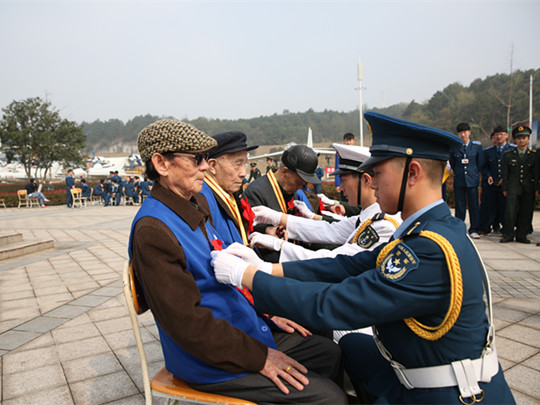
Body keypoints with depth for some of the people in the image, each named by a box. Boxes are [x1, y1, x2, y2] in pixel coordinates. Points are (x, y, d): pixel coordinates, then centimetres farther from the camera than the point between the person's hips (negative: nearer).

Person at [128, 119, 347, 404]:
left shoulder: (198, 204, 6)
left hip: (248, 327, 9)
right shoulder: (153, 231, -24)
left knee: (330, 354, 13)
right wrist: (258, 358, -19)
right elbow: (187, 322, -25)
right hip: (211, 362, -9)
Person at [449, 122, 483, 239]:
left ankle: (474, 230, 11)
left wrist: (474, 173, 14)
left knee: (474, 205, 1)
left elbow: (480, 162, 10)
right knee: (459, 205, 4)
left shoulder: (477, 145, 3)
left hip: (472, 180, 0)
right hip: (458, 180, 0)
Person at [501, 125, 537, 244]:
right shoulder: (508, 155, 7)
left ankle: (521, 235, 15)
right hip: (513, 188, -1)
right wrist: (505, 188, 5)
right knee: (510, 211, -10)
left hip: (529, 188, 1)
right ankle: (508, 235, 1)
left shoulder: (534, 154, 8)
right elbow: (505, 173, 8)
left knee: (526, 212, 3)